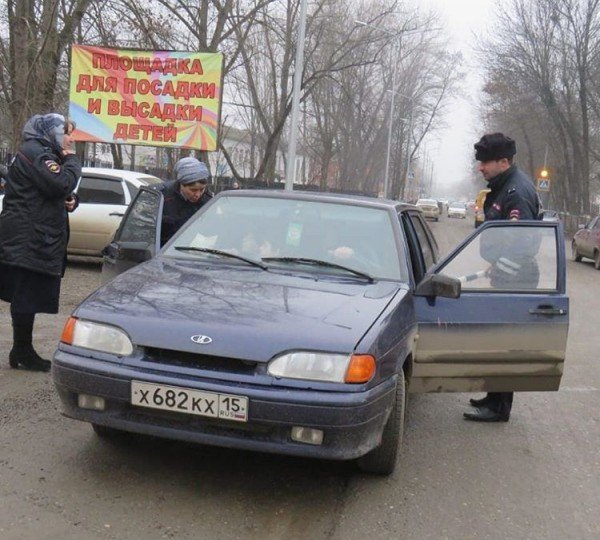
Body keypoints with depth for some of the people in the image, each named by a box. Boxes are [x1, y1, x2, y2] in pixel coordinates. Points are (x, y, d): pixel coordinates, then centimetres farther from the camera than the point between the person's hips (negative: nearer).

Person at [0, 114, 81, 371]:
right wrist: (72, 160, -7)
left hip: (34, 240, 11)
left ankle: (22, 351, 19)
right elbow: (61, 184, -24)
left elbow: (52, 193, 26)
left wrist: (68, 201, 4)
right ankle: (22, 352, 2)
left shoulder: (41, 153, 23)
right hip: (29, 240, -11)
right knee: (27, 296, -5)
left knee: (27, 297, 13)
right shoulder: (35, 152, -10)